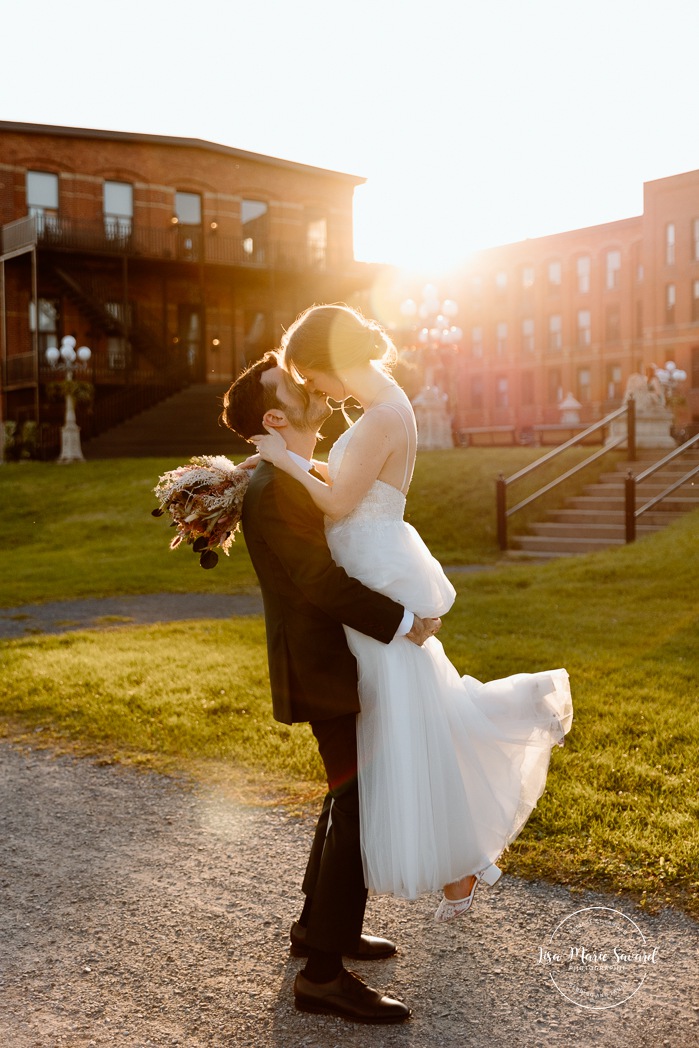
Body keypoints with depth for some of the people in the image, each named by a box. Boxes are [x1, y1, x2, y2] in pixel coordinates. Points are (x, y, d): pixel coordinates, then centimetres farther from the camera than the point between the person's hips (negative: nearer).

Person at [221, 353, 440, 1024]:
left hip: (335, 663, 10)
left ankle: (316, 924, 36)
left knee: (349, 799, 20)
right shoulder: (272, 489, -21)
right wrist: (402, 622, -20)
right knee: (360, 810, -6)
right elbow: (322, 580, -26)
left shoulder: (303, 478, 13)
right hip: (326, 672, -10)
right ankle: (323, 973, 2)